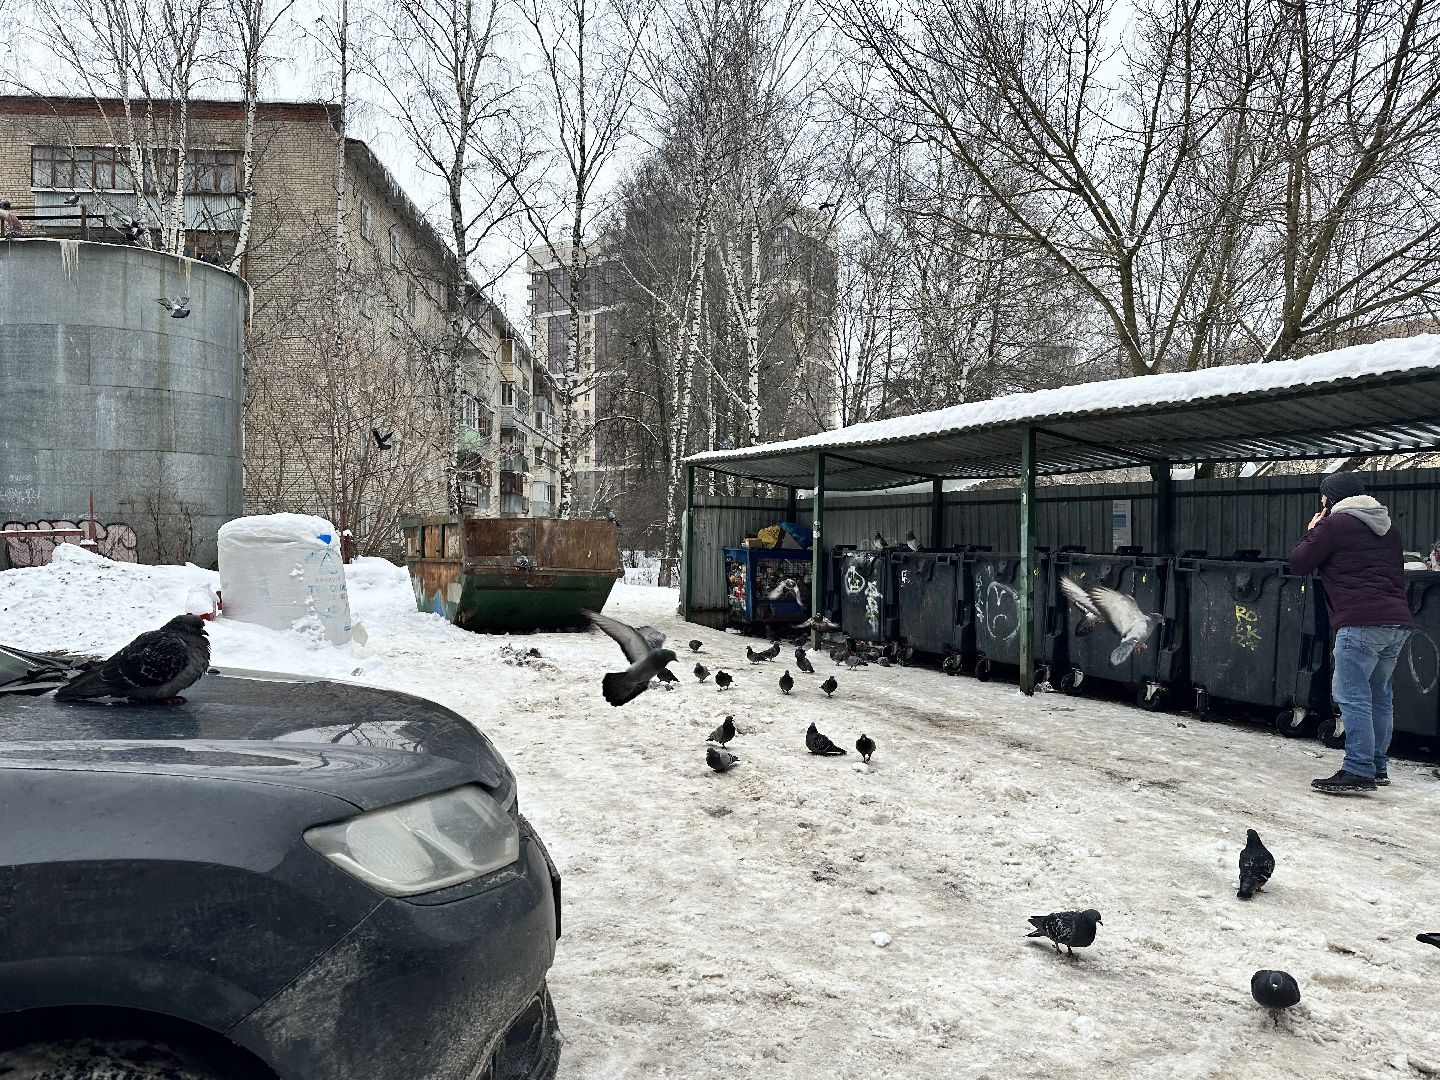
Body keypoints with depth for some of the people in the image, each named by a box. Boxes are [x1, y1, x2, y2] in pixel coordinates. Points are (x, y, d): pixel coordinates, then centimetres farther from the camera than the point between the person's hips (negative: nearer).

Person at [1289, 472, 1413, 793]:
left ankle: (1358, 770, -13)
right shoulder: (1387, 525, 21)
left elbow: (1298, 563, -1)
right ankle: (1378, 765, 21)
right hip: (1398, 622, 9)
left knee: (1352, 697, -9)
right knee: (1379, 696, 15)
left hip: (1361, 624, -8)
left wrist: (1313, 532, 14)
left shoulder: (1335, 523, -3)